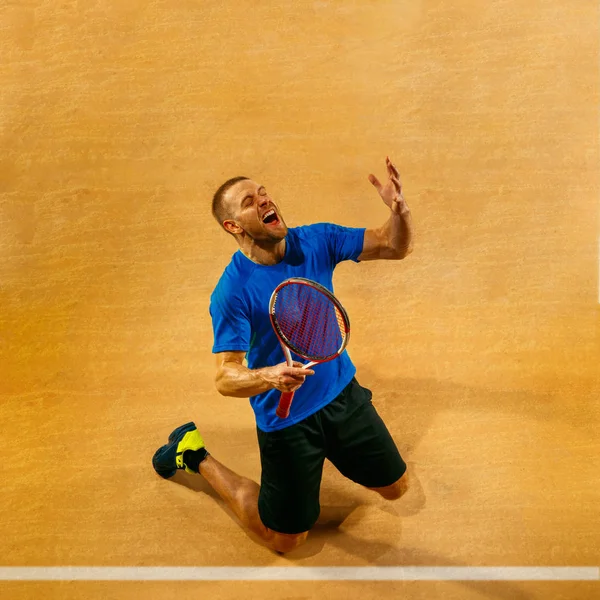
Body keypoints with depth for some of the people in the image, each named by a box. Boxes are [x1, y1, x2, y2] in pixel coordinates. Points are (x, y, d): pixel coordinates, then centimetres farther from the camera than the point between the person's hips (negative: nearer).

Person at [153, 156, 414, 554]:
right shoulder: (232, 292, -25)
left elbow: (395, 247, -7)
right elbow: (226, 378, -25)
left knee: (396, 487, 18)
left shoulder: (317, 241, -10)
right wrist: (269, 377, -46)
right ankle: (195, 455, 26)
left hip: (343, 393, 5)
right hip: (286, 418, -5)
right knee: (285, 540, 12)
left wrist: (399, 210, -28)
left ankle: (328, 451, 42)